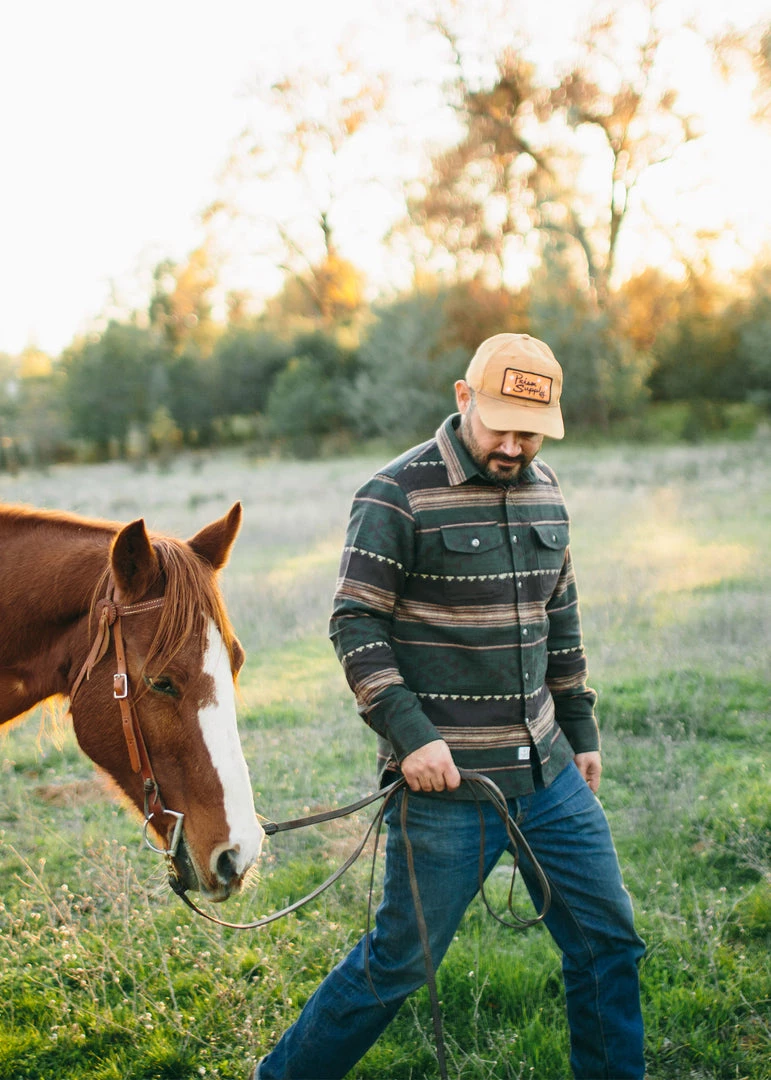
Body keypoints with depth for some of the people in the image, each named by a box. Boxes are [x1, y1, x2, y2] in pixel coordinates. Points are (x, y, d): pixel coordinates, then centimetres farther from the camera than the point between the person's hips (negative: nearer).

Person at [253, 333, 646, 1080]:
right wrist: (410, 735, -21)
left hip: (548, 772, 7)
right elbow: (355, 625, -13)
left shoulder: (543, 490, 10)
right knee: (400, 961, 3)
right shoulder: (398, 495, -12)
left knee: (608, 939, 12)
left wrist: (581, 732, 19)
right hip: (447, 776, -6)